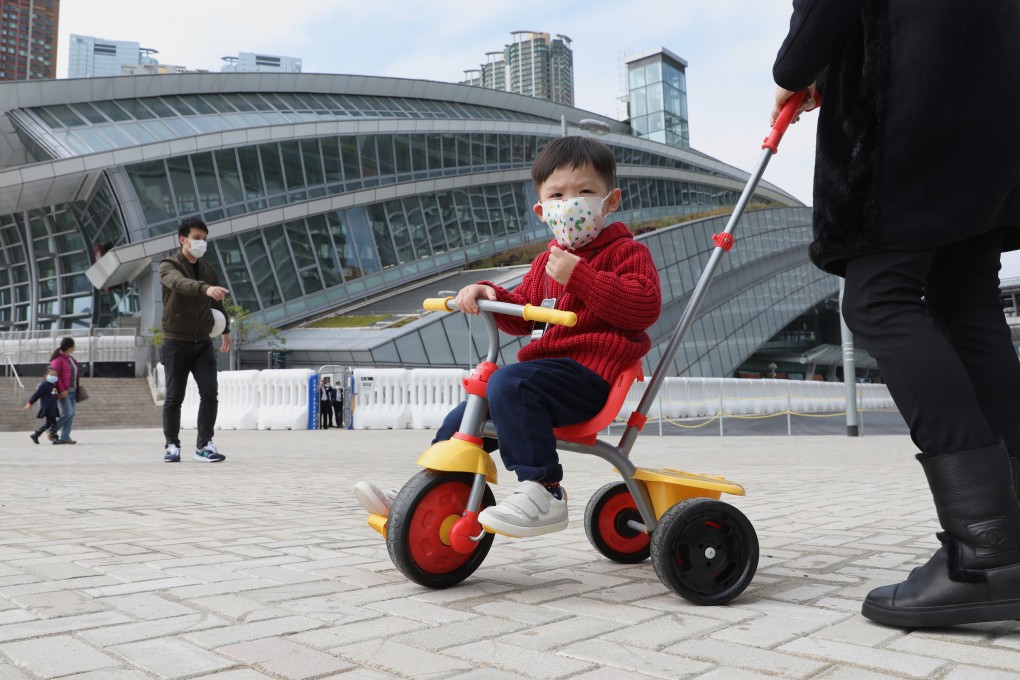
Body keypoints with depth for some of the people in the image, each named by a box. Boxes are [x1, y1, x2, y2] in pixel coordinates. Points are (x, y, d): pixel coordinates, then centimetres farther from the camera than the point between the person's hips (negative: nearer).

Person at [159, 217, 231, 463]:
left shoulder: (208, 270, 11)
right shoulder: (168, 266, -5)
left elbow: (217, 303, 26)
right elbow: (180, 283, -30)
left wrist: (225, 329, 36)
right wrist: (205, 288, -48)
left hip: (203, 343, 4)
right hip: (176, 343, -4)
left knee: (210, 392, -7)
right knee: (174, 397, 2)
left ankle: (204, 445, 1)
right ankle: (172, 445, 16)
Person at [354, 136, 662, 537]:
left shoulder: (626, 252, -2)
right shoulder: (547, 261, 21)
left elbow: (645, 306, -18)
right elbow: (522, 315, 27)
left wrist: (578, 275, -22)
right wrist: (489, 294, 5)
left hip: (589, 372, -9)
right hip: (547, 365, 9)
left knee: (508, 384, -33)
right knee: (465, 417, 8)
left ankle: (543, 492, -31)